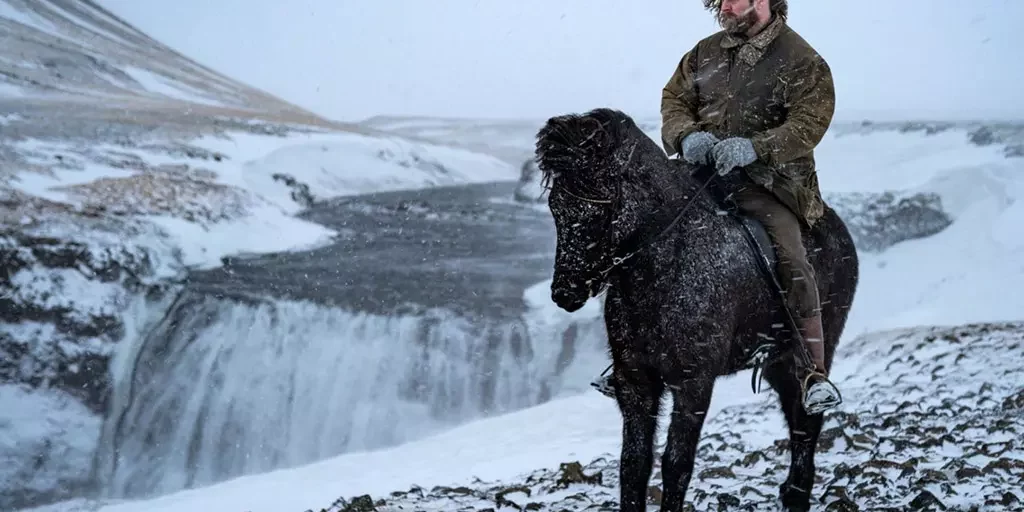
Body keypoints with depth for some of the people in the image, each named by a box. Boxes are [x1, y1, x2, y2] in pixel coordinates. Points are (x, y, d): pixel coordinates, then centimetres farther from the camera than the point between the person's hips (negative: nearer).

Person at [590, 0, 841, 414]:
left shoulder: (802, 62, -2)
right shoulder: (707, 52, 14)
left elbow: (809, 124, -12)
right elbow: (674, 99, 15)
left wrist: (753, 147, -27)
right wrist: (687, 135, -9)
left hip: (767, 182, -4)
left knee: (791, 265, -23)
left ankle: (814, 375, -16)